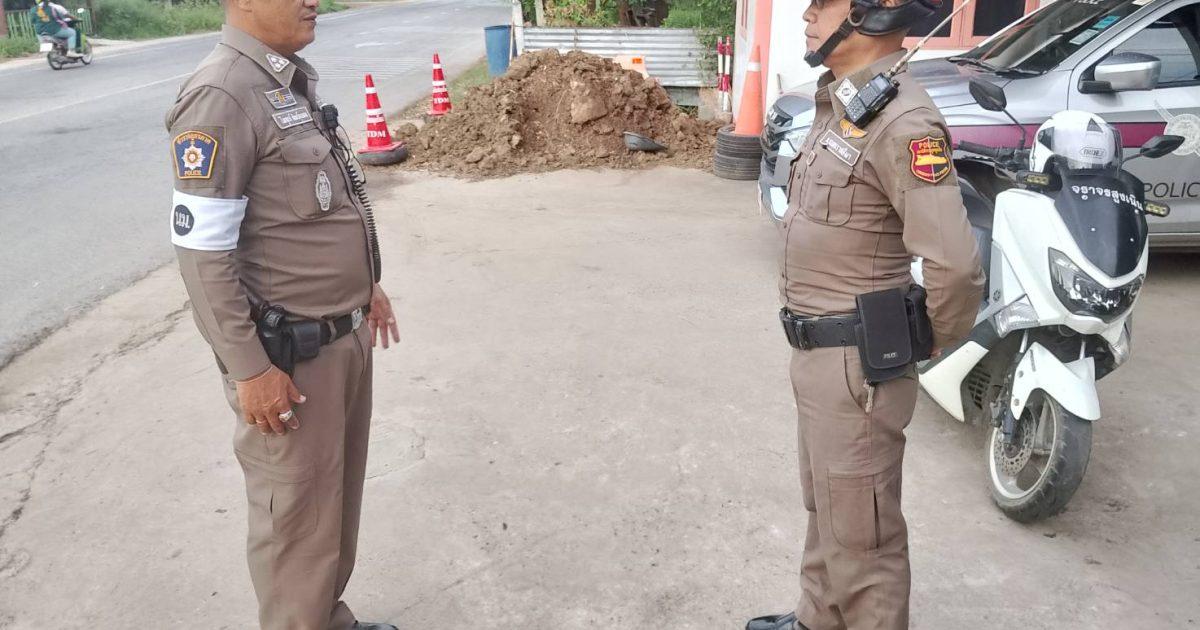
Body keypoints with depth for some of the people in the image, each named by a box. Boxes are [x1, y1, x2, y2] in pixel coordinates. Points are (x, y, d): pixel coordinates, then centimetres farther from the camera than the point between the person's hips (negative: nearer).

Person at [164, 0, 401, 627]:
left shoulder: (294, 77, 9)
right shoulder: (221, 97, -19)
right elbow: (202, 253, -20)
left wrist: (365, 283, 21)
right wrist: (250, 369, -19)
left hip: (345, 335, 9)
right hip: (291, 354, -9)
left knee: (339, 497, 21)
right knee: (297, 516, 7)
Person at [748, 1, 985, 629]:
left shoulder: (901, 121, -22)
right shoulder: (839, 104, 9)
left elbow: (955, 269, -29)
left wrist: (926, 345, -10)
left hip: (856, 362, -10)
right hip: (816, 353, 10)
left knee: (860, 531, 6)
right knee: (826, 508, 24)